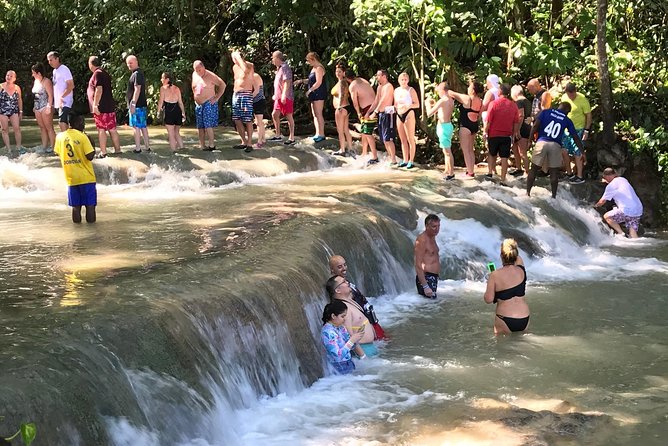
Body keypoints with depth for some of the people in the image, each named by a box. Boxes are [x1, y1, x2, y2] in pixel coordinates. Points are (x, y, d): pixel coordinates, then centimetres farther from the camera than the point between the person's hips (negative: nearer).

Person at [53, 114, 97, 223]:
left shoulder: (60, 137, 2)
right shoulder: (82, 137, -13)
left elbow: (58, 153, 13)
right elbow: (90, 156, -16)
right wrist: (93, 147, 0)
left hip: (71, 178, 4)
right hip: (86, 177, -4)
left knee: (75, 206, 10)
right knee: (90, 205, 3)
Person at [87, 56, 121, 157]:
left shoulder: (97, 74, -10)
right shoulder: (105, 74, 17)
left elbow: (99, 90, -20)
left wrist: (95, 105, -21)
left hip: (101, 108, -8)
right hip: (110, 106, 8)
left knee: (101, 130, -4)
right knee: (112, 129, 10)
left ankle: (103, 152, -4)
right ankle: (117, 149, 12)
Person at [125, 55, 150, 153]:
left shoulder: (137, 74, -14)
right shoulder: (139, 73, 17)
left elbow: (137, 90, -21)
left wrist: (133, 104, -24)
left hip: (137, 105, -10)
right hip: (142, 105, 10)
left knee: (136, 126, -6)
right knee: (143, 126, 12)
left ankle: (138, 148, -3)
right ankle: (147, 147, 15)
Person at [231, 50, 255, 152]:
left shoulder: (249, 65, -8)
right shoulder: (235, 67, 14)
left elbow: (246, 70, -32)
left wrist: (238, 57, -21)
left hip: (246, 95, -7)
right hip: (236, 94, 7)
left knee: (247, 120, -7)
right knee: (237, 120, 7)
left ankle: (249, 143, -3)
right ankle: (244, 142, 17)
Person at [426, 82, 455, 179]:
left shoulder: (442, 101, -19)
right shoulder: (451, 101, 7)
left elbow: (429, 113, -18)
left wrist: (428, 104, -1)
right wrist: (435, 104, 19)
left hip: (443, 126, -9)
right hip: (448, 125, 9)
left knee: (447, 151, -5)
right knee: (446, 150, 19)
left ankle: (451, 173, -3)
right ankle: (447, 170, 28)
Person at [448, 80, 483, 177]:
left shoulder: (467, 99, -17)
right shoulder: (480, 101, 4)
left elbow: (452, 94, -9)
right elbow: (479, 116, 12)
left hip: (465, 126, -8)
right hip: (474, 126, 8)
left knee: (465, 150, -2)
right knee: (471, 150, 17)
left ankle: (470, 172, -3)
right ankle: (471, 170, 21)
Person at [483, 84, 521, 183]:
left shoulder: (493, 104, -10)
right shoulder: (513, 105, -1)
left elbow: (488, 121, -10)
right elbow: (516, 123, 4)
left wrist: (485, 132, 2)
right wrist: (514, 134, 17)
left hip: (494, 134, -1)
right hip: (507, 135, 1)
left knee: (491, 154, 19)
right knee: (504, 158, 3)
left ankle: (490, 172, 13)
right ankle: (503, 179, 2)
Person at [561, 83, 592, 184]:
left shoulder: (582, 100, -17)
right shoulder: (564, 97, 0)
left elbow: (588, 115, -12)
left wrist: (586, 130, -15)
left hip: (578, 130, -6)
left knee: (577, 153, -3)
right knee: (564, 151, 6)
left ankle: (580, 177, 7)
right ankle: (569, 174, 21)